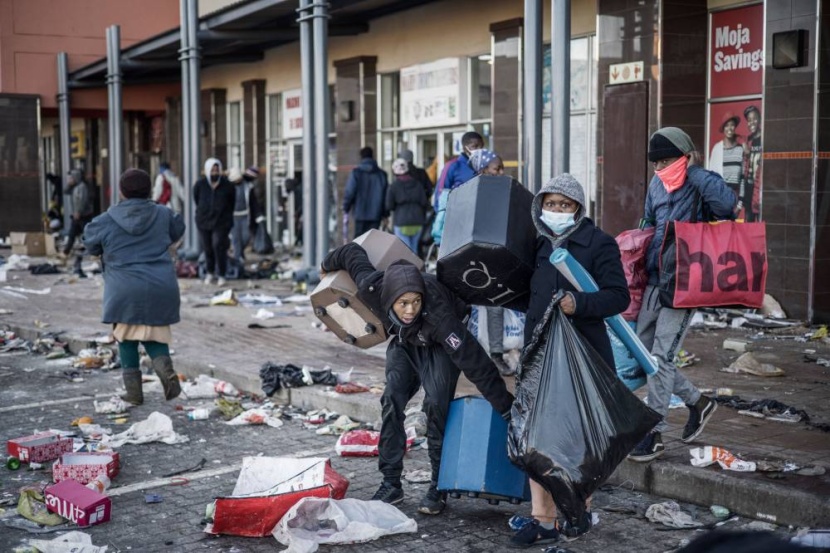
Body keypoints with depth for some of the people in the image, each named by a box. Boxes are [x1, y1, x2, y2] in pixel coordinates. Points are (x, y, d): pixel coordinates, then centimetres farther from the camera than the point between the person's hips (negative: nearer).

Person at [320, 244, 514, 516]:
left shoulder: (437, 311, -44)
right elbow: (352, 252, -13)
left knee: (435, 404, -19)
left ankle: (439, 487, -7)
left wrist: (506, 406, -39)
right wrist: (327, 265, 10)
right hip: (404, 342, 4)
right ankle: (391, 484, -1)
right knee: (392, 401, -9)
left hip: (441, 345, -4)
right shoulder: (371, 289, -34)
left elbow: (472, 360, -42)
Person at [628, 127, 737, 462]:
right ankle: (697, 402, 30)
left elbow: (727, 203, -33)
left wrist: (695, 170, -22)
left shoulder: (700, 184, -10)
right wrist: (641, 262, 20)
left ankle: (655, 433, -2)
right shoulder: (656, 185, 10)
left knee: (661, 355, -11)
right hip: (654, 280, 8)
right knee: (644, 353, 12)